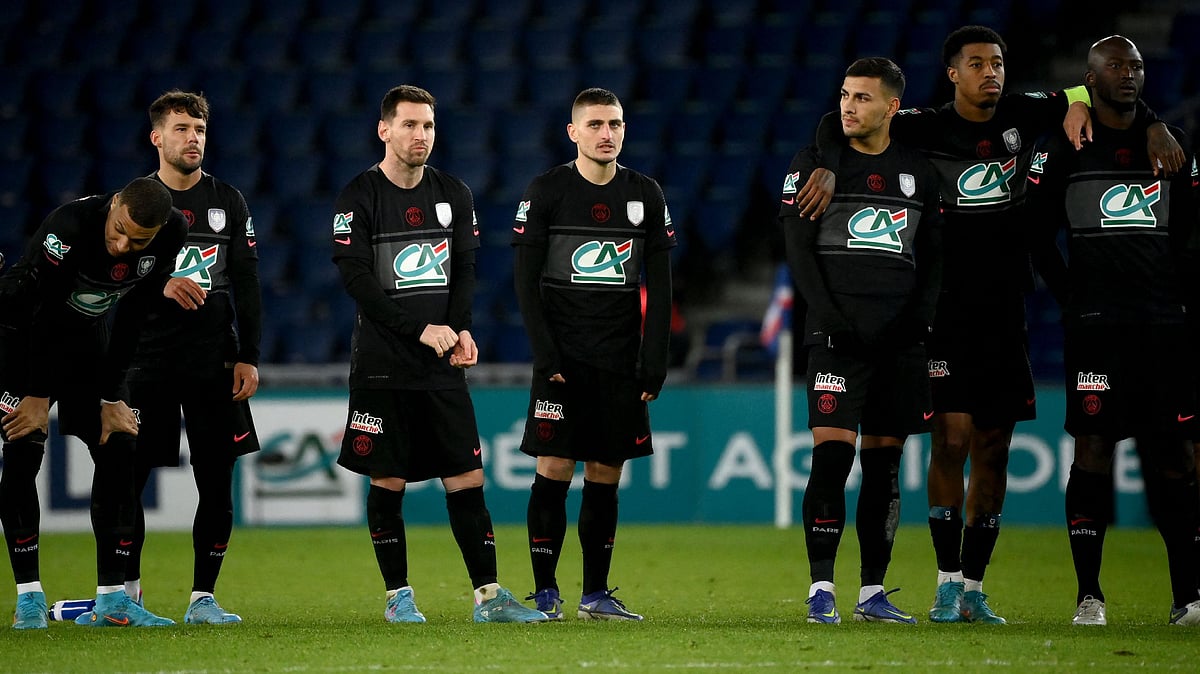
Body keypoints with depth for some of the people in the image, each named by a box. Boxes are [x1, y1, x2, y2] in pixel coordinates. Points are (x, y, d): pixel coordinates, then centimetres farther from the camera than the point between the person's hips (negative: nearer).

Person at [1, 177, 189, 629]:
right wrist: (38, 398, -19)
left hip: (85, 337, 5)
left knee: (118, 449, -3)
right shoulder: (69, 226, -34)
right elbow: (43, 314, -25)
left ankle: (112, 598, -2)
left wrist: (110, 396, -5)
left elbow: (131, 320, -8)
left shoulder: (171, 233, -18)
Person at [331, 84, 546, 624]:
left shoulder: (452, 194, 11)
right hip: (382, 366, -4)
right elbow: (356, 279, -10)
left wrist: (461, 330, -6)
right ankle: (398, 596, 11)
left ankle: (488, 595, 2)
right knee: (388, 483, 0)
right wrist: (421, 329, -16)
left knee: (467, 480, 0)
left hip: (442, 367, 4)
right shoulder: (359, 197, -4)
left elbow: (465, 269, 12)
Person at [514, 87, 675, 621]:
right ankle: (545, 592, -1)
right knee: (554, 470, -6)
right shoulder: (546, 192, -1)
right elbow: (526, 281, -3)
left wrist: (654, 361, 0)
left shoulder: (646, 195, 8)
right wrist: (545, 354, -11)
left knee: (606, 476, 4)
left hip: (620, 358, 3)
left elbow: (658, 287, 9)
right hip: (563, 359, -3)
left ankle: (596, 593, 10)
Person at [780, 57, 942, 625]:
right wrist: (829, 316, -11)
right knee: (832, 451, -13)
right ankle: (821, 587, -10)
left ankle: (873, 591, 9)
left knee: (884, 463, 5)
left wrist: (920, 316, -1)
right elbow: (798, 248, -1)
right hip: (838, 333, -3)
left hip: (899, 339, 3)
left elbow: (933, 256, 15)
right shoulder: (816, 163, 3)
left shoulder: (918, 172, 12)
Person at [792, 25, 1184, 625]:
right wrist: (832, 166, -21)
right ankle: (948, 582, -3)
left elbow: (1087, 93, 17)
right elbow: (841, 122, -4)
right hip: (946, 307, -4)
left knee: (993, 447, 5)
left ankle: (974, 587, 11)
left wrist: (1152, 126, 3)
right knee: (952, 436, -12)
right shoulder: (929, 128, -3)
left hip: (1004, 307, 4)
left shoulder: (1022, 116, 6)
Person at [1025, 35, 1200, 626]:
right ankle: (1088, 596, -3)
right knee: (1093, 449, -7)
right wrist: (1071, 297, -2)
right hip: (1096, 326, -3)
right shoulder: (1064, 148, 3)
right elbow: (1037, 234, 5)